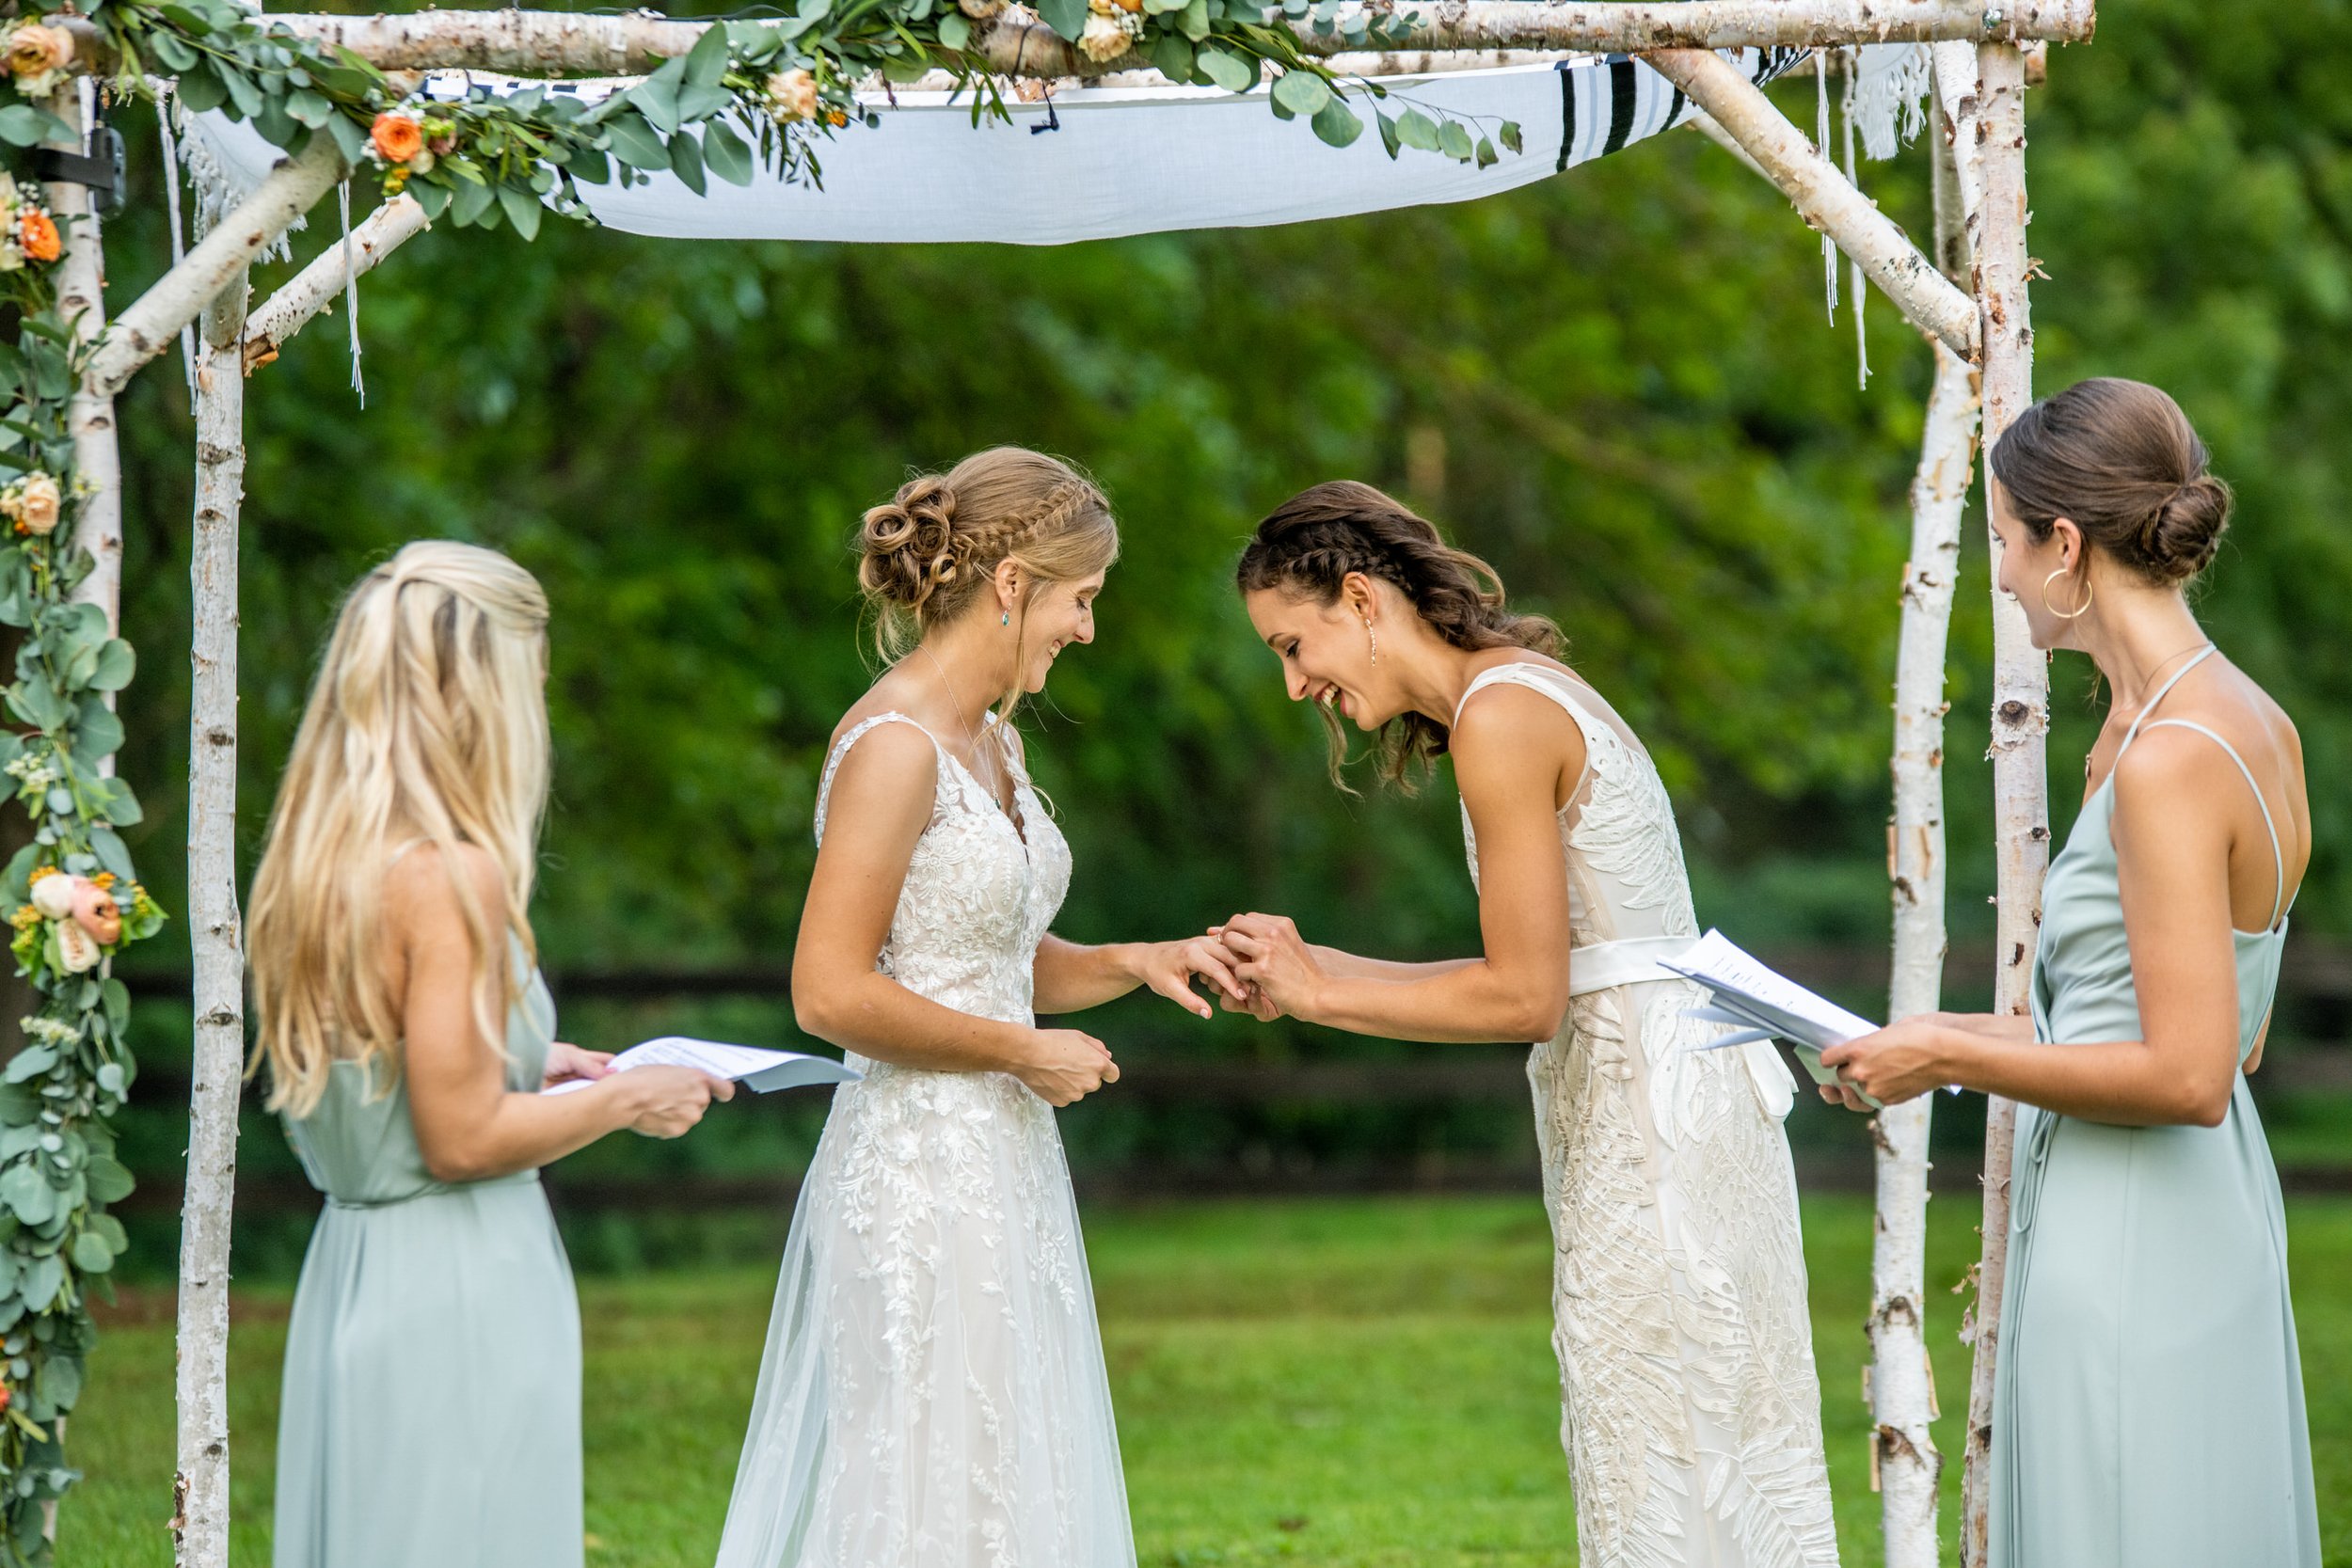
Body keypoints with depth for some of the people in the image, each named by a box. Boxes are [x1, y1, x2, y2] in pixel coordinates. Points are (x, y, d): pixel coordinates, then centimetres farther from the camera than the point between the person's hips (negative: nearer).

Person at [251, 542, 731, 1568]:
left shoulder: (316, 866, 7)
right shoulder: (453, 877, -18)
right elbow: (463, 1139, -18)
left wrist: (518, 1063, 19)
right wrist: (623, 1100, -5)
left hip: (347, 1271, 9)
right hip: (459, 1288, -9)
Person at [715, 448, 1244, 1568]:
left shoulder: (992, 743, 14)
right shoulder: (892, 747, -15)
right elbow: (830, 992, -20)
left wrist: (1137, 962, 5)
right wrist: (1025, 1052, -12)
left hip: (1005, 1177, 9)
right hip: (920, 1176, -9)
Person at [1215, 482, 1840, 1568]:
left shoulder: (1499, 718, -14)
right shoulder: (1525, 692, 15)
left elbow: (1523, 996, -16)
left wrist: (1321, 997, -7)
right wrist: (1314, 968, 10)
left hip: (1650, 1104, -10)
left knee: (1655, 1471, -5)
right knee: (1724, 1454, 11)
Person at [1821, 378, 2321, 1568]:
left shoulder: (2166, 763, -19)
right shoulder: (2257, 726, 9)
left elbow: (2187, 1075, -22)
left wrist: (1951, 1056, -12)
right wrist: (1973, 1038, 19)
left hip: (2131, 1248, -10)